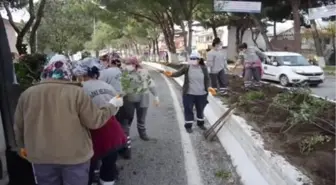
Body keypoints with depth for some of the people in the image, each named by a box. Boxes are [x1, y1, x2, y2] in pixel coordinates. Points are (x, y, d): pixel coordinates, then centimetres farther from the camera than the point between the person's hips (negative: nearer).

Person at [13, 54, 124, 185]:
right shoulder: (76, 92, -14)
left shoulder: (27, 94, -3)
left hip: (41, 156, 3)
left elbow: (18, 126, 8)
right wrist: (112, 105, 5)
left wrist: (23, 146, 26)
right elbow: (95, 121, -10)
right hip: (74, 155, -3)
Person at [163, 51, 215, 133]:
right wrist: (171, 74, -36)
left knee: (200, 109, 18)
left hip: (201, 94, 2)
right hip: (189, 93, -2)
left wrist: (208, 87, -14)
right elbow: (178, 73, -15)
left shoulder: (204, 68, -3)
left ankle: (200, 123, 39)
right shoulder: (186, 68, -7)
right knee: (188, 109, 4)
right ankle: (188, 126, 20)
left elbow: (207, 79, 3)